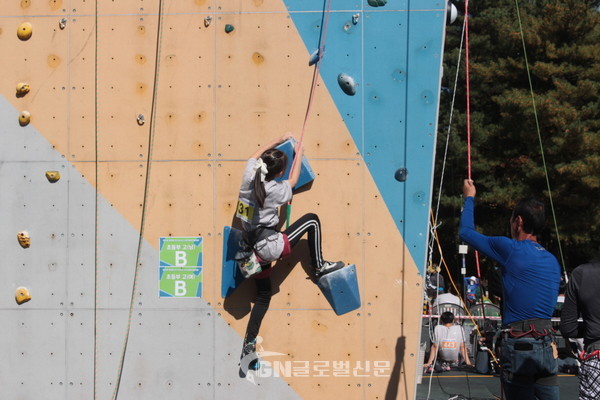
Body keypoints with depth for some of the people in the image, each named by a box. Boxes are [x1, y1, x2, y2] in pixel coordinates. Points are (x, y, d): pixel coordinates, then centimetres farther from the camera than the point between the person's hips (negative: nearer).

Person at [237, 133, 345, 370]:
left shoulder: (249, 178, -3)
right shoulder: (276, 190, -14)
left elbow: (255, 156, 19)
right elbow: (293, 181, 10)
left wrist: (279, 141, 28)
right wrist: (299, 155, 25)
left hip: (252, 250, 7)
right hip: (271, 246, -6)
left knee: (263, 295, 20)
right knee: (311, 220, 8)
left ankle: (248, 346, 16)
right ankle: (319, 267, 18)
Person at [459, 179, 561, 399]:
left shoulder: (510, 249, -6)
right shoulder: (553, 261, 14)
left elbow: (466, 232, 5)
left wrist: (469, 198, 20)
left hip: (518, 346, -6)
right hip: (547, 346, 6)